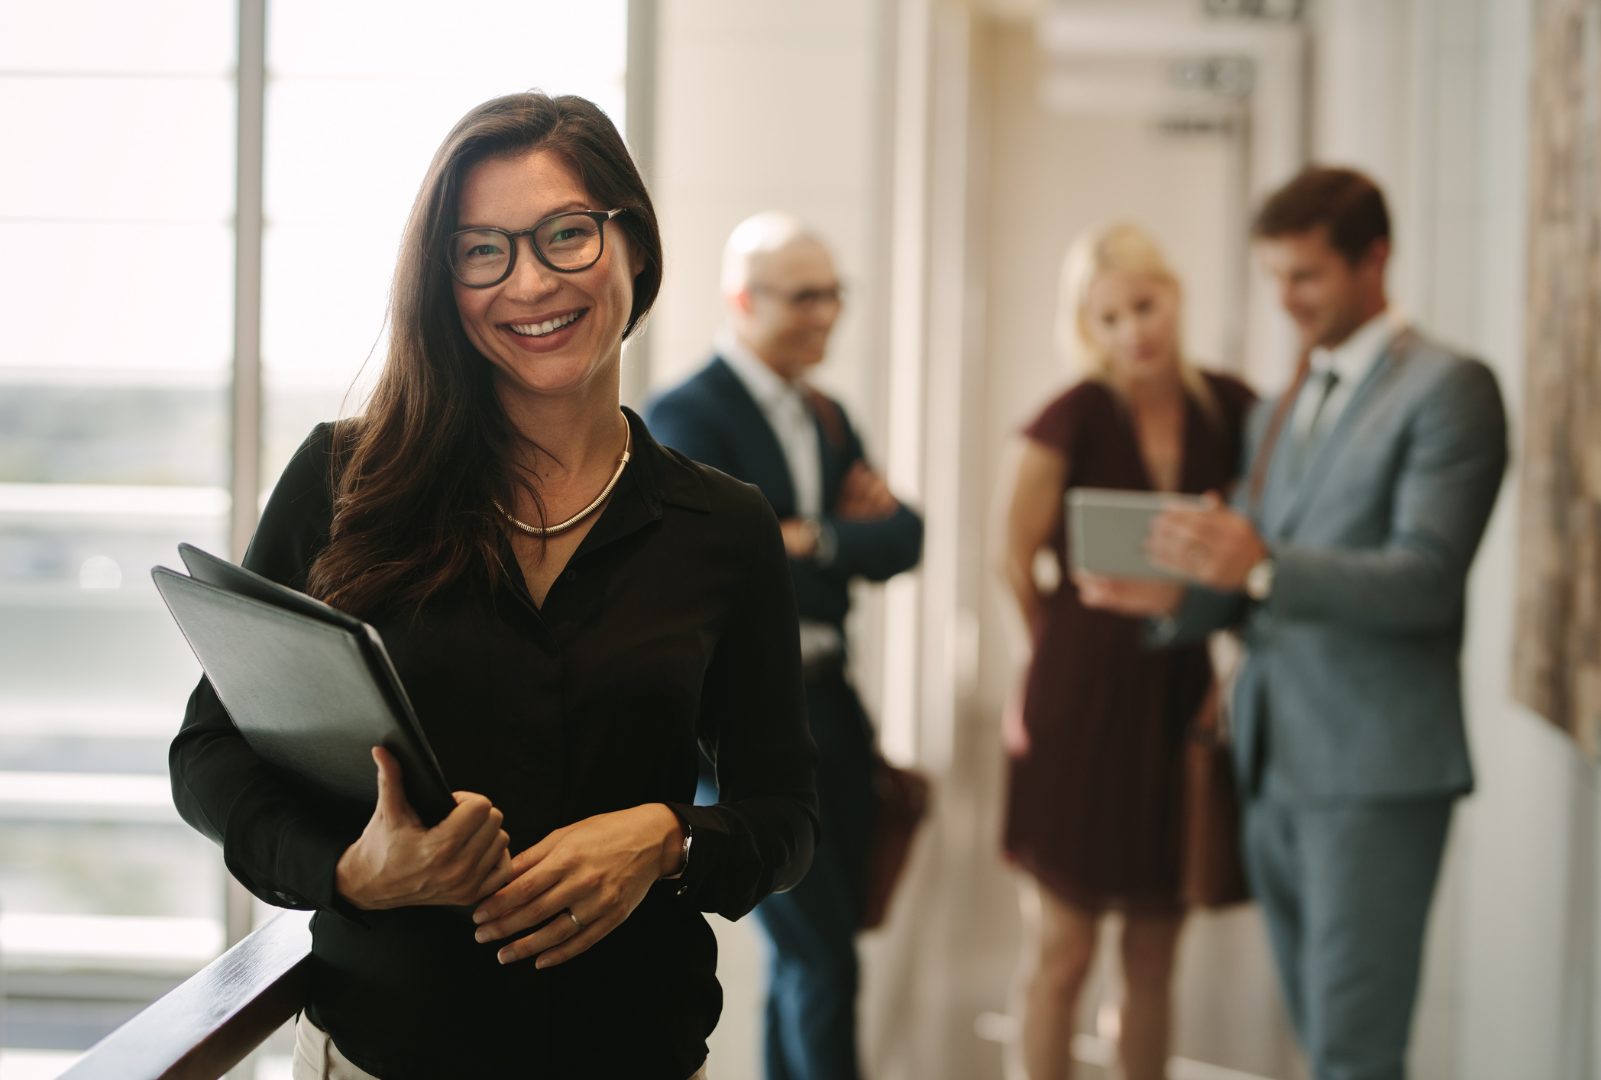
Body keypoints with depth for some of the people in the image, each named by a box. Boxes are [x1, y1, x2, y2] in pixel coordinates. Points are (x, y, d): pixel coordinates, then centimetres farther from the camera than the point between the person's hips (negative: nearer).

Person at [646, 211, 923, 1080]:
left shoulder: (827, 416, 14)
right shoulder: (686, 415, -10)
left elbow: (900, 540, 6)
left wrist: (814, 540, -12)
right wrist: (854, 541, -10)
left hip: (826, 706, 7)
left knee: (812, 952, 12)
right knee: (820, 958, -5)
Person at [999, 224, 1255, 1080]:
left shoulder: (1228, 409, 1)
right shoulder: (1073, 417, -11)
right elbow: (1017, 560, -1)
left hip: (1180, 696, 4)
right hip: (1085, 697, -4)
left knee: (1154, 954, 11)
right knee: (1064, 950, 2)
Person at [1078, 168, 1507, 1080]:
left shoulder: (1449, 389, -6)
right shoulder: (1281, 413, 18)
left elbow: (1427, 580, -16)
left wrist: (1264, 568, -29)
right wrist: (1177, 595, -2)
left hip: (1375, 769, -7)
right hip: (1274, 766, 8)